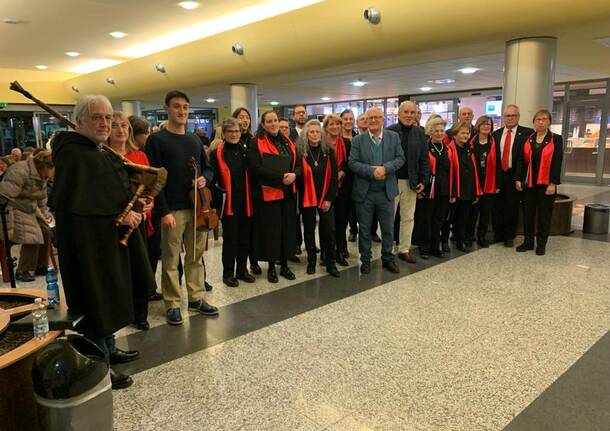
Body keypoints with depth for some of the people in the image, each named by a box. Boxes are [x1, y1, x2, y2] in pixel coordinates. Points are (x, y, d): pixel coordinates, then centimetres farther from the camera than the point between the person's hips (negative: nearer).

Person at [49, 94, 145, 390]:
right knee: (95, 301, 0)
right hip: (87, 243, -10)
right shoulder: (72, 155, -18)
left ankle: (108, 349, 35)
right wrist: (120, 215, -21)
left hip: (108, 240, 10)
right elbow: (76, 204, -27)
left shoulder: (99, 152, 12)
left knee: (108, 296, 19)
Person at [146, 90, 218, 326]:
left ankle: (196, 298, 25)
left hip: (196, 208, 5)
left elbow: (208, 168, 21)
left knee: (196, 256, 12)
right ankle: (172, 304, 15)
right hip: (173, 210, -5)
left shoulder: (195, 140, 14)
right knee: (170, 260, 3)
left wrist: (204, 178, -4)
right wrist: (164, 211, -16)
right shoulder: (157, 140, -4)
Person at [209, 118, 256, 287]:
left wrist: (252, 197, 6)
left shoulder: (245, 151, 10)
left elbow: (250, 176, 12)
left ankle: (242, 270, 25)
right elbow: (212, 178, -6)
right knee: (230, 238, 2)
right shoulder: (217, 153, -4)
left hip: (245, 202, 4)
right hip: (228, 202, -4)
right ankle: (228, 273, 16)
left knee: (244, 237, 11)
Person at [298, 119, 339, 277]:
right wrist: (301, 194, -8)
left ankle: (330, 263, 10)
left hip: (326, 198, 1)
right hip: (307, 198, -1)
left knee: (329, 230, -1)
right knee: (309, 230, 9)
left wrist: (329, 199, -6)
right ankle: (311, 261, 23)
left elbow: (334, 176, 0)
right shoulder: (301, 152, -3)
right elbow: (298, 177, -3)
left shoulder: (328, 151, 2)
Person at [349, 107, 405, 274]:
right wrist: (372, 171, -20)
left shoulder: (394, 137, 3)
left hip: (386, 191, 1)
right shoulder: (358, 140, -1)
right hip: (364, 192, -1)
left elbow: (400, 158, -2)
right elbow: (352, 163, -8)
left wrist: (385, 168, -19)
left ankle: (388, 259, 28)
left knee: (388, 228, 11)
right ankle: (365, 260, 24)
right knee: (364, 229, 9)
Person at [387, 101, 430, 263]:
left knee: (408, 217, 11)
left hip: (411, 182, 4)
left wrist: (423, 180, 1)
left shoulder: (419, 133, 4)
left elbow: (424, 158, 5)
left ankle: (404, 249, 24)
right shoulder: (389, 131, -7)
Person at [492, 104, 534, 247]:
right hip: (498, 175, 3)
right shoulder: (496, 134, 10)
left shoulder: (527, 133, -2)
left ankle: (509, 237, 19)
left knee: (512, 208, 5)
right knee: (497, 207, 8)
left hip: (514, 176, -3)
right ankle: (498, 234, 22)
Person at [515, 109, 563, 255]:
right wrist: (518, 179, -4)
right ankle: (528, 242, 18)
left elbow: (557, 162, -7)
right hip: (528, 182, 3)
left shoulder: (556, 139, -1)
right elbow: (521, 160, 5)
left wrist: (553, 183, -14)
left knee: (544, 214, 5)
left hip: (546, 183, -3)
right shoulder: (528, 139, 7)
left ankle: (541, 244, 15)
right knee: (527, 213, 7)